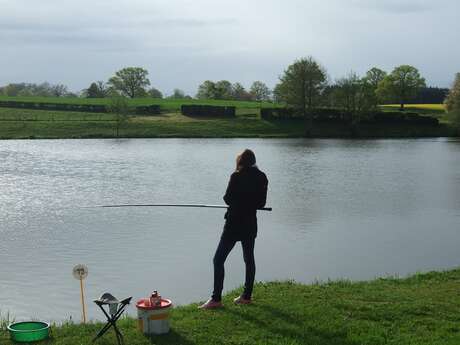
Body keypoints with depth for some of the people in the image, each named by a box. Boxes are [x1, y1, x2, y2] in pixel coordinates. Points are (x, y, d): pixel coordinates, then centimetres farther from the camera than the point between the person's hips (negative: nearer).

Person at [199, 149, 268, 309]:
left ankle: (216, 298, -5)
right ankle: (246, 296, 23)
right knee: (249, 259, 17)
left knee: (218, 259, -2)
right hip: (251, 223, 6)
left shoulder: (237, 176, -12)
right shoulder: (262, 178, 3)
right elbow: (261, 203, 7)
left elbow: (227, 198, -7)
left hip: (234, 224, -6)